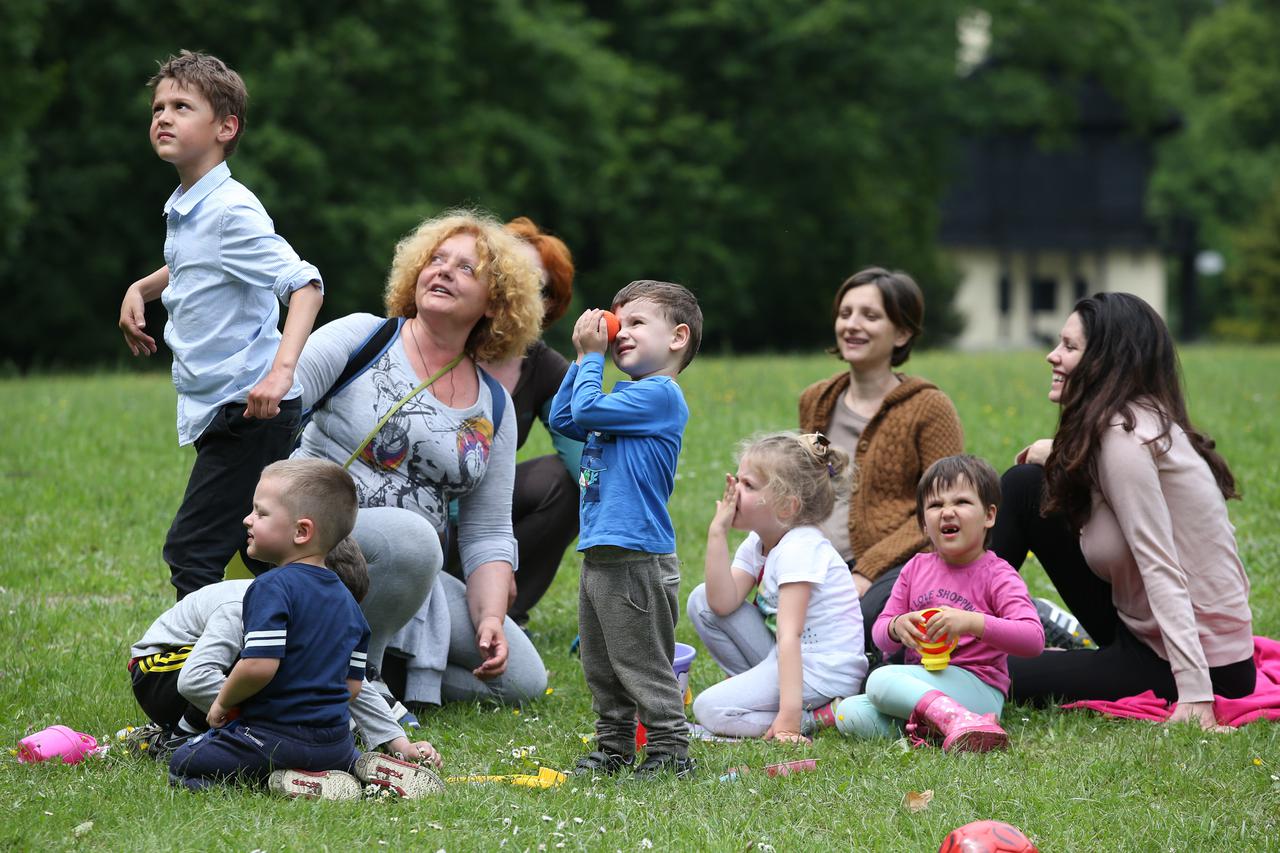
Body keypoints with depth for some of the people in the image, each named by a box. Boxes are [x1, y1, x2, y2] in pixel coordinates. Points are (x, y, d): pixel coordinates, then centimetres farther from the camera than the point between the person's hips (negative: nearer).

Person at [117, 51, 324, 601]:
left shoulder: (232, 210, -17)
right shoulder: (182, 208, 12)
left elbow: (304, 283, -27)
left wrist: (282, 369, -39)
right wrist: (141, 289, 19)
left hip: (248, 409, -10)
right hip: (214, 407, 10)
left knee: (191, 552, -13)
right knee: (262, 555, 16)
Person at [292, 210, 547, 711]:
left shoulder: (493, 407, 11)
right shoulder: (361, 337, -1)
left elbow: (488, 533, 9)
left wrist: (490, 620, -7)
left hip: (413, 571, 5)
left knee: (522, 679, -5)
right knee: (410, 536, -38)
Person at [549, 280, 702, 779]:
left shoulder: (660, 394, -12)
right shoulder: (630, 398, 18)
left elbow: (588, 410, -19)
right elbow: (563, 420, 21)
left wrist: (591, 356, -5)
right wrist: (583, 358, 13)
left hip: (637, 560, -10)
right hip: (599, 557, 10)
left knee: (642, 666, -5)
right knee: (601, 666, 16)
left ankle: (671, 753, 0)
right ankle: (614, 748, 25)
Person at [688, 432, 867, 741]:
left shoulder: (800, 548, -21)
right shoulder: (757, 542, 7)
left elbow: (789, 635, -29)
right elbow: (723, 604, -7)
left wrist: (789, 715, -33)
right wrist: (717, 533, -13)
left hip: (823, 667, -9)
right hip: (781, 656, 9)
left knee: (710, 710, -18)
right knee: (702, 600, 4)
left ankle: (818, 717, -11)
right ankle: (753, 685, 5)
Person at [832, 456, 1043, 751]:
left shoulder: (997, 576, -3)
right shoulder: (916, 568, 15)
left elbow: (1033, 639, -17)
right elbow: (880, 634, 17)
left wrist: (971, 622, -28)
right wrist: (897, 627, -9)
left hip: (977, 689, -7)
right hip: (920, 686, 7)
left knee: (881, 680, -30)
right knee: (848, 713, -17)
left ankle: (959, 722, -43)